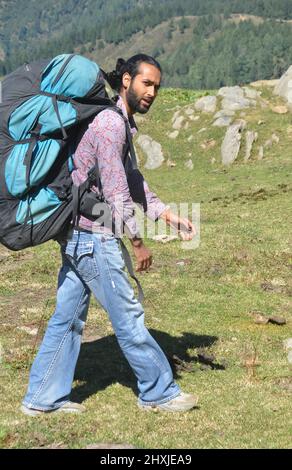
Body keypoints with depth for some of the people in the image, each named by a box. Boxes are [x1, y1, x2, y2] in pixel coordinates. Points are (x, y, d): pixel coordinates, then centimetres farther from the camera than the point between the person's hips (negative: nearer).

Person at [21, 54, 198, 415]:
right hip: (94, 239, -10)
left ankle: (43, 398, 21)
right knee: (128, 316, 2)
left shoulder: (121, 124, 16)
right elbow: (115, 192, -18)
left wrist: (172, 217, 13)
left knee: (67, 317, 13)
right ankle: (158, 392, 17)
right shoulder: (111, 123, -16)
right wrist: (138, 242, -10)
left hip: (77, 236, 10)